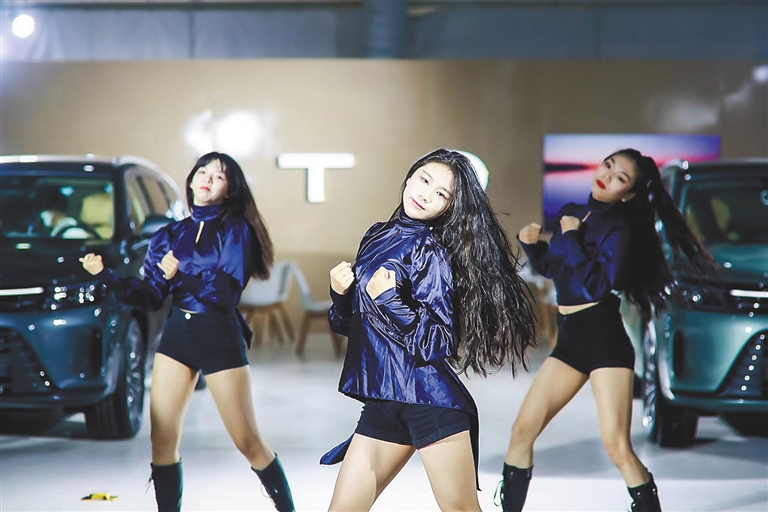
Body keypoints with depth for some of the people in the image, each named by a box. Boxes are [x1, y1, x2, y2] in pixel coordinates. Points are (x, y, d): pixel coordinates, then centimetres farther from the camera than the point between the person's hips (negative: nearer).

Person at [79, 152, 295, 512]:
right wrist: (105, 275, -8)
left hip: (220, 337, -4)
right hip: (176, 335, 4)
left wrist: (181, 275, -24)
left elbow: (226, 292, -13)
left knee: (248, 442, -3)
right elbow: (149, 296, 4)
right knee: (162, 438, -2)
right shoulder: (170, 235, 9)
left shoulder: (236, 230, -3)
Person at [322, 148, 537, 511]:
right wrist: (340, 294, 0)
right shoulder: (377, 236, 13)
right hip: (382, 402, 7)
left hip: (428, 400, -7)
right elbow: (349, 324, 19)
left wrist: (388, 301, -21)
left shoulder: (431, 251, -8)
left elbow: (436, 343, -14)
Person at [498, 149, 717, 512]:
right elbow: (549, 268, 24)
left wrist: (571, 237, -14)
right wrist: (531, 244, 5)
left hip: (605, 341, -7)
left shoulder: (619, 230, -7)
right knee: (522, 431, 5)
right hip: (569, 341, 7)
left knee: (616, 445, -16)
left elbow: (595, 286, -20)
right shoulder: (571, 214, 13)